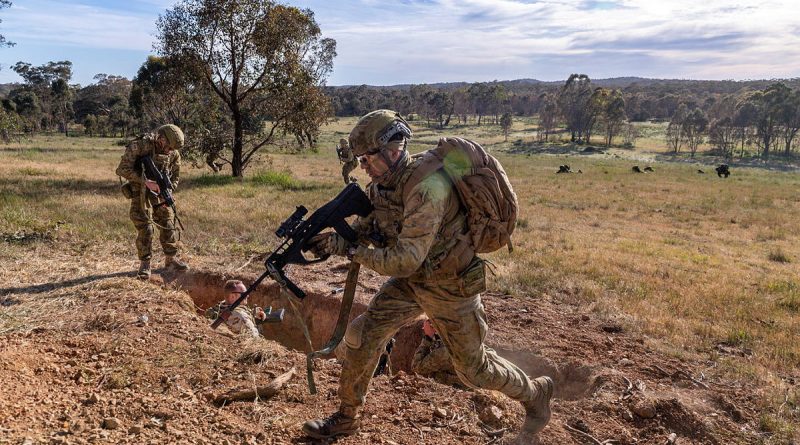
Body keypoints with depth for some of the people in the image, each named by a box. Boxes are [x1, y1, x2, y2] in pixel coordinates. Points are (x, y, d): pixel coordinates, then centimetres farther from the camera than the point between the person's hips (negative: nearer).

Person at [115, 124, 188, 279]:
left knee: (168, 225, 5)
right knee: (145, 228, -9)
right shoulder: (139, 146, -23)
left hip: (160, 193, 5)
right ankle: (144, 265, 4)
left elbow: (175, 176, 4)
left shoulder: (174, 154, -9)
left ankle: (171, 259, 20)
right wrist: (146, 181, -33)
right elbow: (122, 169, -25)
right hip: (141, 192, -4)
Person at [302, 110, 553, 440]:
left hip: (450, 286, -7)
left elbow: (405, 261, -35)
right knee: (362, 336, 1)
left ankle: (534, 393, 37)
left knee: (473, 368, 9)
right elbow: (365, 229, 3)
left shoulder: (426, 188, -33)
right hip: (412, 281, 7)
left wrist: (349, 250, -27)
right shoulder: (383, 183, -6)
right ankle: (346, 418, 20)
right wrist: (331, 238, -16)